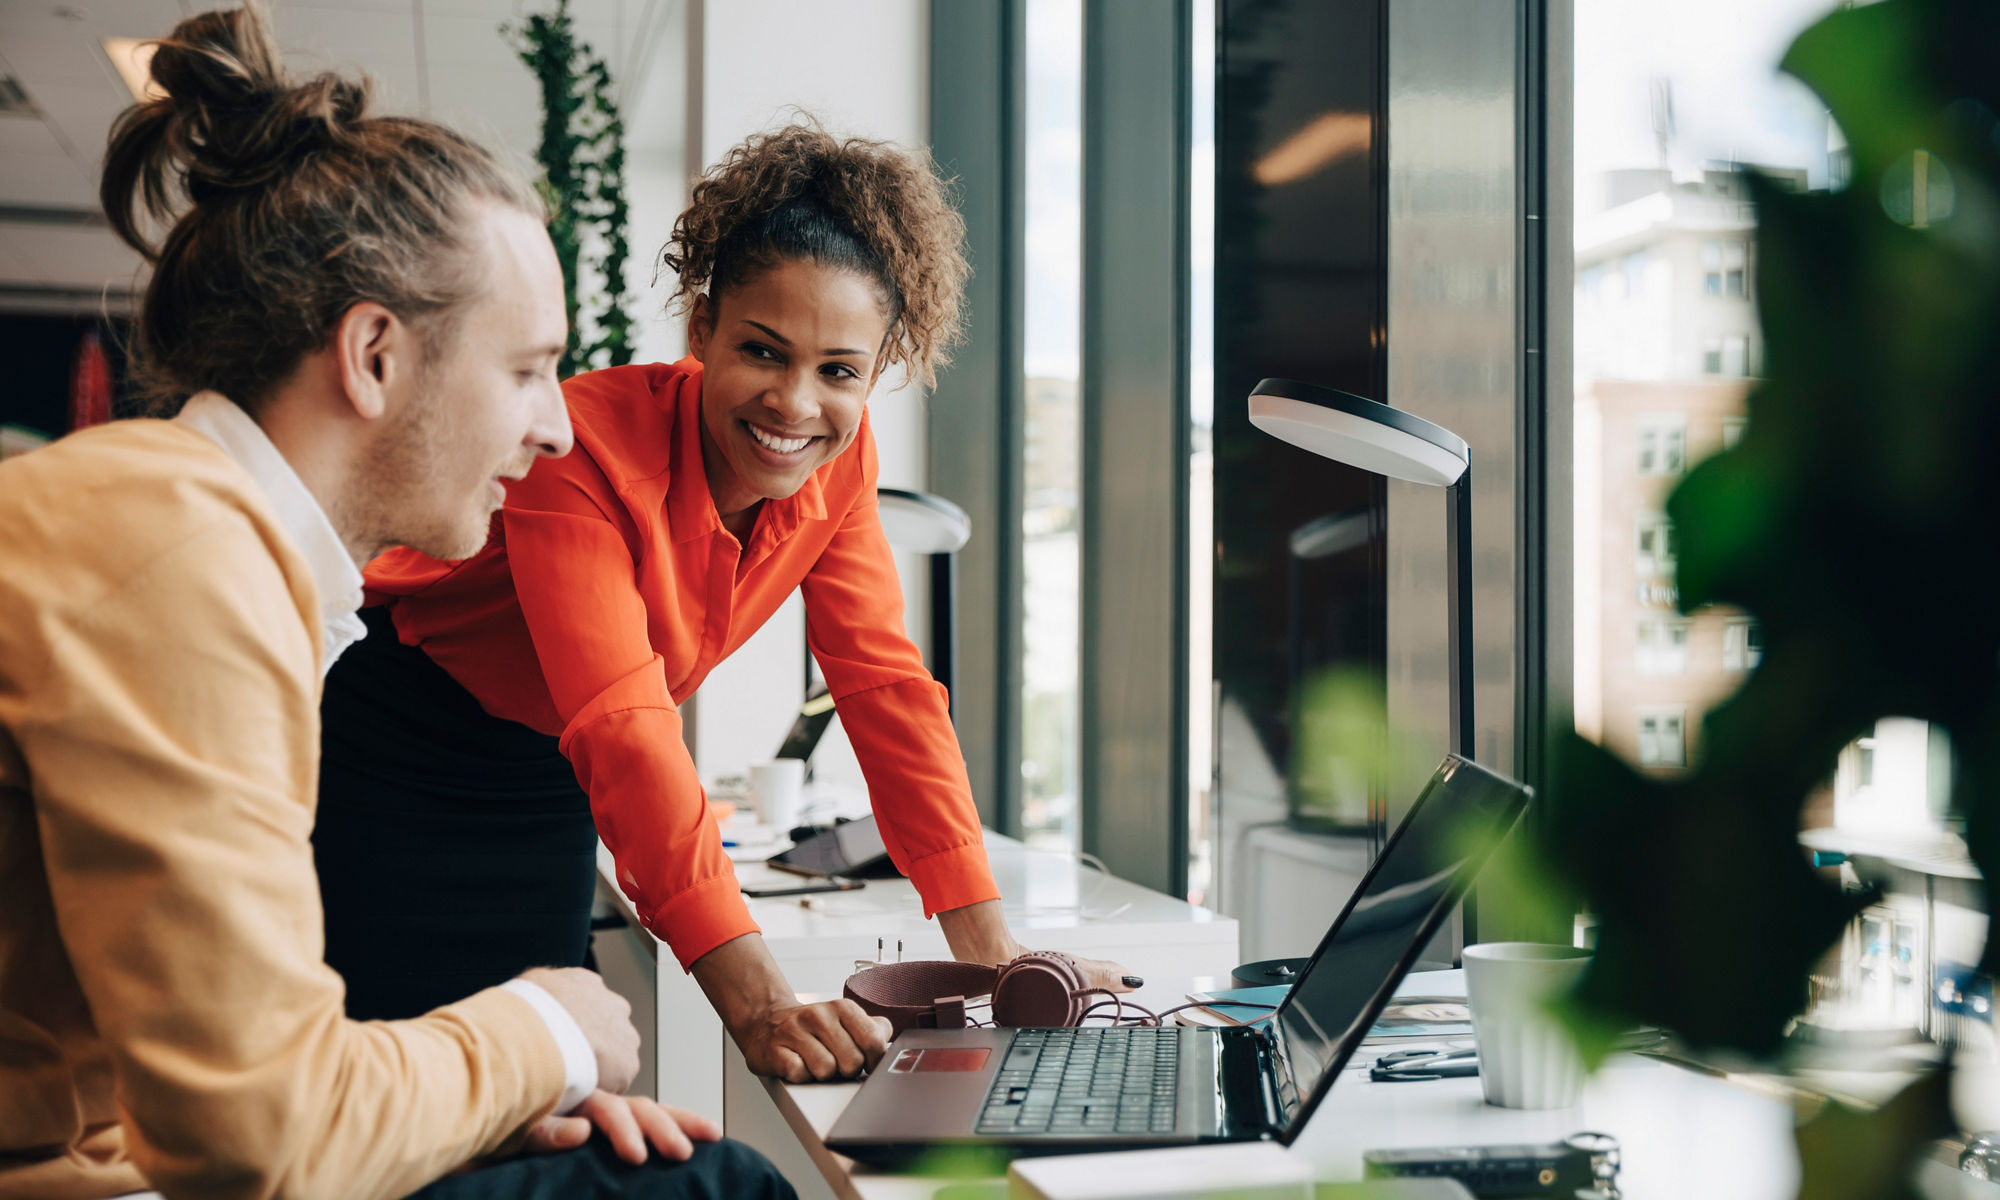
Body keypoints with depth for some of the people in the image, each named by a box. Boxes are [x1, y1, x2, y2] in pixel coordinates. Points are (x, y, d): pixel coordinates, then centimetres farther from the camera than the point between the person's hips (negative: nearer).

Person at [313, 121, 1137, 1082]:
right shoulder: (586, 449, -31)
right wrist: (756, 1006, -47)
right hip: (386, 776, -6)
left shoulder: (837, 464, -11)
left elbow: (885, 686, -9)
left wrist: (989, 948, -16)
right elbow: (623, 732, -39)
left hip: (543, 795, 6)